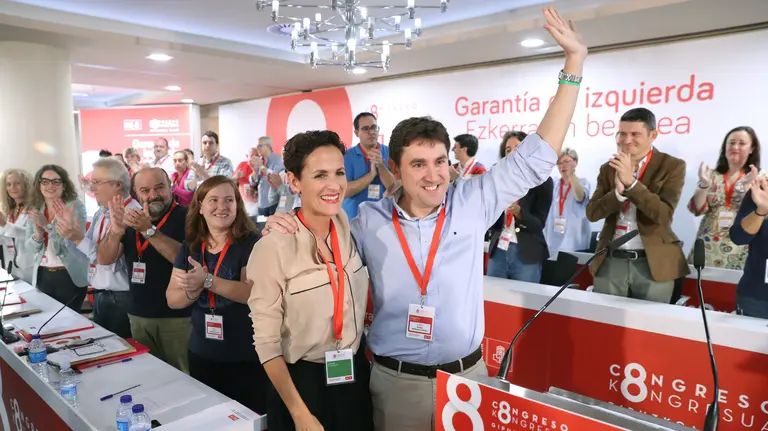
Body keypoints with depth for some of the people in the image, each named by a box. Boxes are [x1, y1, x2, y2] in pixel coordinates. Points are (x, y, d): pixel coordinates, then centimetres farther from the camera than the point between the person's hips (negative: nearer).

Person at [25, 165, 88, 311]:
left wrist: (47, 225, -25)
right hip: (42, 276, 5)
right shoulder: (35, 210, 5)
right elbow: (30, 248, 5)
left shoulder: (76, 206, -11)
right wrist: (38, 234, -15)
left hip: (70, 276, -5)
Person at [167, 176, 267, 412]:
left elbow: (255, 293, -21)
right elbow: (172, 299, 3)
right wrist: (192, 291, -18)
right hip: (201, 355, 5)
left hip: (246, 357, -4)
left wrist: (207, 281, -28)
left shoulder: (250, 243, -11)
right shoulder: (190, 246, 4)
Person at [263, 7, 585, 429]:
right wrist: (283, 232, -13)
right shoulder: (369, 220, -8)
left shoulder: (472, 203, -7)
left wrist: (574, 62, -4)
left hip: (467, 374, 1)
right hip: (397, 382, -1)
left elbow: (536, 156, -4)